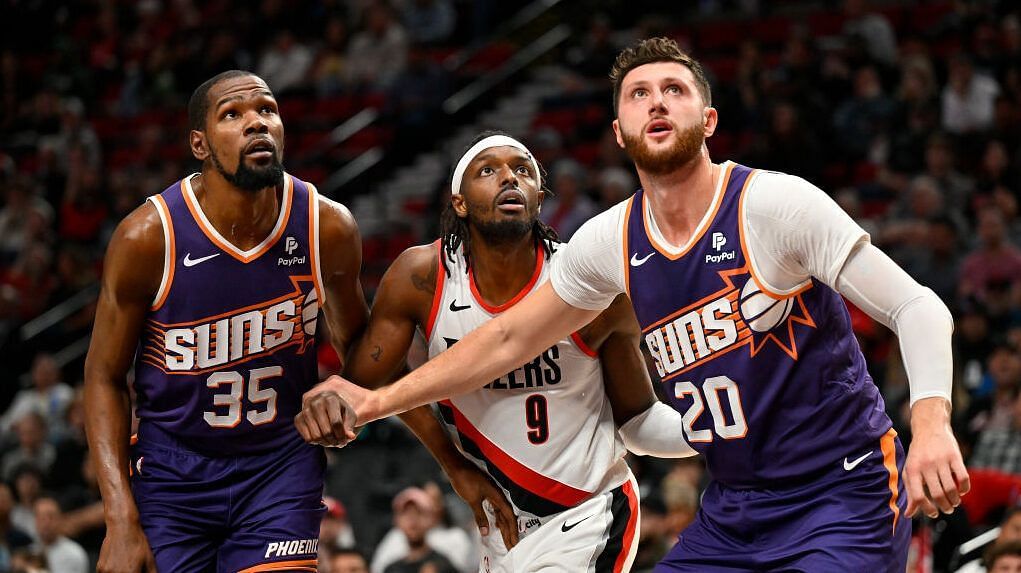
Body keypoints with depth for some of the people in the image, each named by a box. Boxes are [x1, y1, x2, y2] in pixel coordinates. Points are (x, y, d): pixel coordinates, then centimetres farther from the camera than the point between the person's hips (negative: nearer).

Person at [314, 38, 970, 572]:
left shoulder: (776, 204, -14)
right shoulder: (609, 243, 2)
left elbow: (917, 308, -15)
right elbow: (510, 339, 17)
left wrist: (932, 426, -32)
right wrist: (380, 400, 17)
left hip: (844, 498, -6)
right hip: (733, 511, 6)